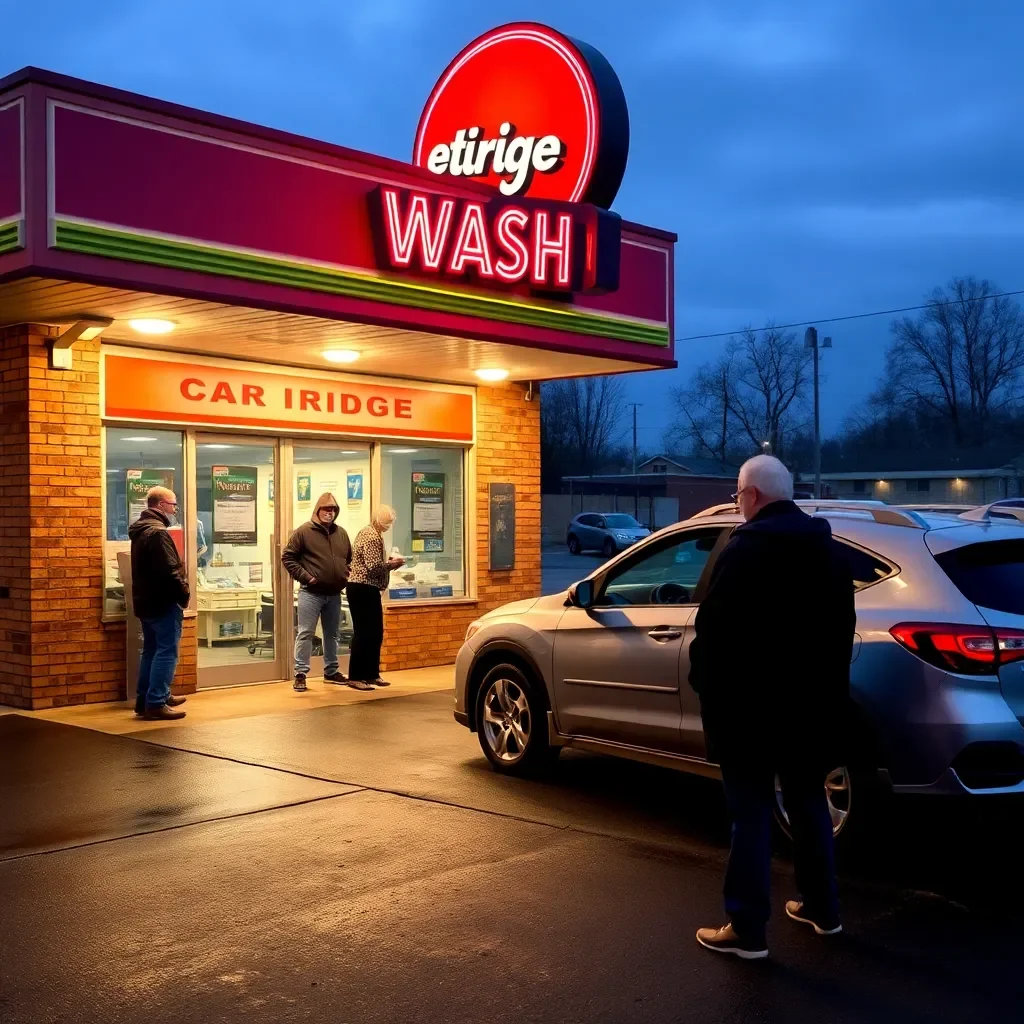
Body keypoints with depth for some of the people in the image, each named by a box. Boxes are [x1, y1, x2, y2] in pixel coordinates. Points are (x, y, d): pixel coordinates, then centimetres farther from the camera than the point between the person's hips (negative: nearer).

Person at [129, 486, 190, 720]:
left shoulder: (140, 531, 15)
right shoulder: (157, 532, -18)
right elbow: (169, 571, -24)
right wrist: (184, 595, -12)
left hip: (146, 600, 10)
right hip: (163, 602, -10)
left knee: (151, 650, 16)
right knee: (166, 651, -7)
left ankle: (144, 700, 21)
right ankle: (156, 703, -9)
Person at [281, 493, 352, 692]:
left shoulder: (341, 533, 11)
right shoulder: (304, 531, -6)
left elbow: (350, 558, 23)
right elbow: (287, 557, -6)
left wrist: (346, 575, 7)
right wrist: (304, 576, -12)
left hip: (334, 594, 6)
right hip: (311, 593, -6)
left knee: (332, 634, 14)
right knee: (305, 633, -6)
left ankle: (331, 671, 26)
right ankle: (300, 674, -2)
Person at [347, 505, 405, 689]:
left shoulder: (367, 532, 17)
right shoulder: (373, 536, -16)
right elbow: (374, 566, -22)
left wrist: (388, 563, 10)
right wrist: (391, 565, -7)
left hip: (363, 588, 11)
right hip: (363, 589, -11)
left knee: (375, 632, 13)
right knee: (364, 633, -7)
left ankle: (371, 674, 20)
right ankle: (355, 677, -3)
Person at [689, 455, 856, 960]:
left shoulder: (746, 547, -15)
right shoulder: (828, 547, 10)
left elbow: (714, 628, -18)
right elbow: (842, 627, 15)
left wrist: (704, 684, -3)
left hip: (753, 703, -7)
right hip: (812, 700, 7)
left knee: (752, 813, -1)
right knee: (808, 803, 19)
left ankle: (747, 930, 4)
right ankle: (822, 908, 30)